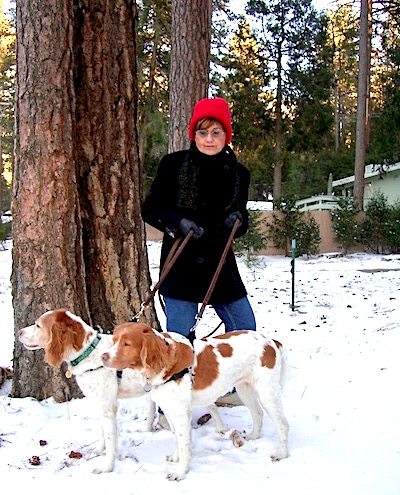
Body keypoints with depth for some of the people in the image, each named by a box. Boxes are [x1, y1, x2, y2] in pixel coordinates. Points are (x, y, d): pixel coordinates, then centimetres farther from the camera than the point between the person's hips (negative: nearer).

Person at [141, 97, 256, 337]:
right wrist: (178, 222, -18)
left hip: (220, 264, 4)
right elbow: (150, 209, 0)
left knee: (245, 330, 8)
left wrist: (239, 222, -8)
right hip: (180, 265, -3)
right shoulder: (173, 164, -5)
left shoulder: (238, 173, 4)